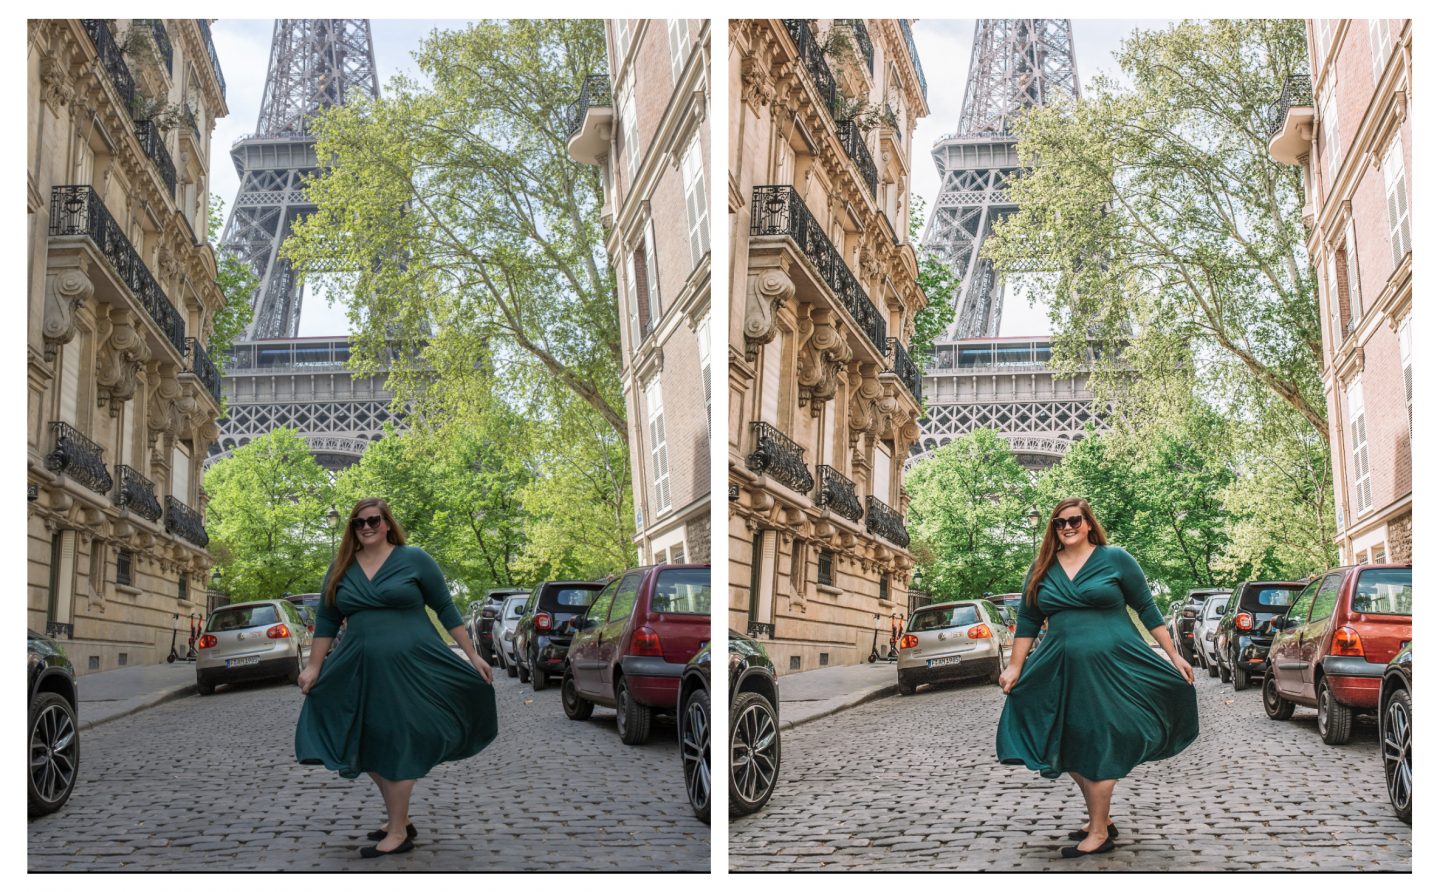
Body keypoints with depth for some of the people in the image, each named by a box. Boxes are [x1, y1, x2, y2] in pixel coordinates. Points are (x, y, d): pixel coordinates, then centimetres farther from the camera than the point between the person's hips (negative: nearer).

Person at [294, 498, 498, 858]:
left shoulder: (414, 559, -3)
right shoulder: (340, 569, 8)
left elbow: (445, 609, 0)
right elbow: (326, 621, 13)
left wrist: (473, 656, -2)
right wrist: (314, 667, 8)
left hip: (409, 669, -5)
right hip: (360, 672, 5)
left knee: (397, 747, -1)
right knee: (369, 749, 9)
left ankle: (398, 833, 7)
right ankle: (400, 818, 26)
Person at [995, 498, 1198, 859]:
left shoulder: (1115, 559, -1)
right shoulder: (1042, 569, 8)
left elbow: (1147, 609, 2)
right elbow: (1028, 621, 13)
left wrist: (1174, 656, 1)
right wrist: (1015, 667, 9)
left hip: (1111, 667, -4)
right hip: (1062, 672, 4)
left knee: (1098, 748, -1)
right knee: (1073, 750, 9)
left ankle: (1099, 833, 7)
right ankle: (1101, 819, 26)